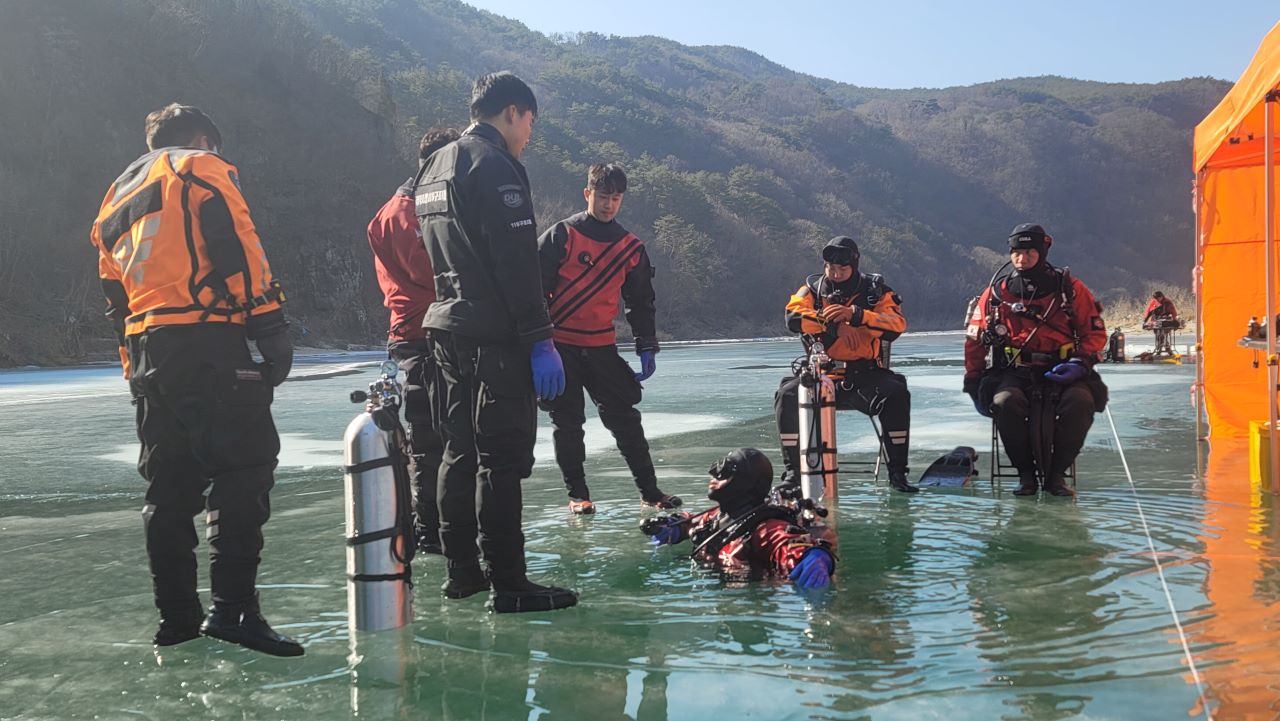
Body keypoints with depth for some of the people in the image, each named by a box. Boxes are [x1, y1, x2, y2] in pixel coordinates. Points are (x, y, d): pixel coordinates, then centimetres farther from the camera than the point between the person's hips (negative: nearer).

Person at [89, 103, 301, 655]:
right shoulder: (204, 169, 5)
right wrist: (273, 332, -12)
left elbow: (114, 294, 25)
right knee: (243, 469, -11)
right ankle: (233, 606, -19)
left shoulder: (116, 197, 28)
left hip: (145, 355, 8)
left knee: (170, 483, 11)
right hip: (206, 341, -8)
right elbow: (238, 252, -9)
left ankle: (176, 615, 14)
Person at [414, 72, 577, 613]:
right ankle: (507, 584, -4)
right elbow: (517, 263, -19)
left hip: (445, 330, 9)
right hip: (494, 335, -9)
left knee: (459, 451, 14)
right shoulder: (495, 167, -12)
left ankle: (461, 571, 21)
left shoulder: (432, 169, 19)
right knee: (502, 457, -7)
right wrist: (540, 340, -19)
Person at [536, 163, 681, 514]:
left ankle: (649, 489, 11)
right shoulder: (561, 235, -5)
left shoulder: (631, 248, 7)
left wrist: (647, 347, 9)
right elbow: (537, 287, -5)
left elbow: (641, 300, 14)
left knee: (624, 417, 3)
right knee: (568, 422, 4)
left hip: (602, 347, 3)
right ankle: (577, 494, 14)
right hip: (559, 345, -3)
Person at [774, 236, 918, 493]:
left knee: (896, 393, -29)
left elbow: (897, 325, -12)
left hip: (865, 376, -1)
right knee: (787, 394, -25)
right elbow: (793, 317, -12)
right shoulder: (812, 288, 8)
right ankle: (793, 470, -13)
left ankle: (897, 472, -19)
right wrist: (835, 324, -23)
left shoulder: (874, 289, 5)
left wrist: (855, 315, -26)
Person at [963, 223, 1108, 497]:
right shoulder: (997, 291, 7)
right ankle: (1026, 472, -12)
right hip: (1014, 372, 0)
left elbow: (1095, 332, 7)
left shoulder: (1070, 288, 5)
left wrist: (1080, 363, -11)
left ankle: (1056, 472, -11)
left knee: (1081, 401, -31)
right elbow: (975, 338, 12)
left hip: (1061, 371, 0)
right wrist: (974, 382, 6)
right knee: (1005, 402, -33)